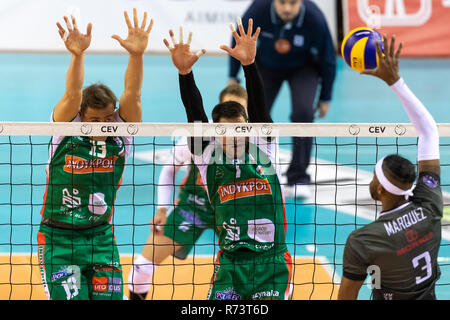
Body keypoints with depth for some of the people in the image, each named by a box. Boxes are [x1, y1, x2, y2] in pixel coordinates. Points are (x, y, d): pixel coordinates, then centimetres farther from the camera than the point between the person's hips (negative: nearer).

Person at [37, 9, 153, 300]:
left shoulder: (121, 135, -4)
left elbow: (132, 95, -19)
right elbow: (73, 96, -26)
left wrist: (137, 54, -35)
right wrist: (77, 55, -43)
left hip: (101, 238, 3)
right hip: (58, 239, -3)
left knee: (109, 298, -2)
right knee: (69, 298, -10)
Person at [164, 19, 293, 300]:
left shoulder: (264, 150, 3)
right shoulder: (208, 158, 3)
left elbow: (259, 108, -9)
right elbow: (195, 115, -8)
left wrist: (249, 63, -24)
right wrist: (185, 71, -22)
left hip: (272, 262, 0)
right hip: (230, 264, 0)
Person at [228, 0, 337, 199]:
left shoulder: (315, 19, -33)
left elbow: (327, 58, -15)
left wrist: (325, 98, -6)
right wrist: (233, 77, -2)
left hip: (304, 68, -2)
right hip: (266, 66, 2)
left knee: (303, 112, -22)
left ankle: (298, 178, -12)